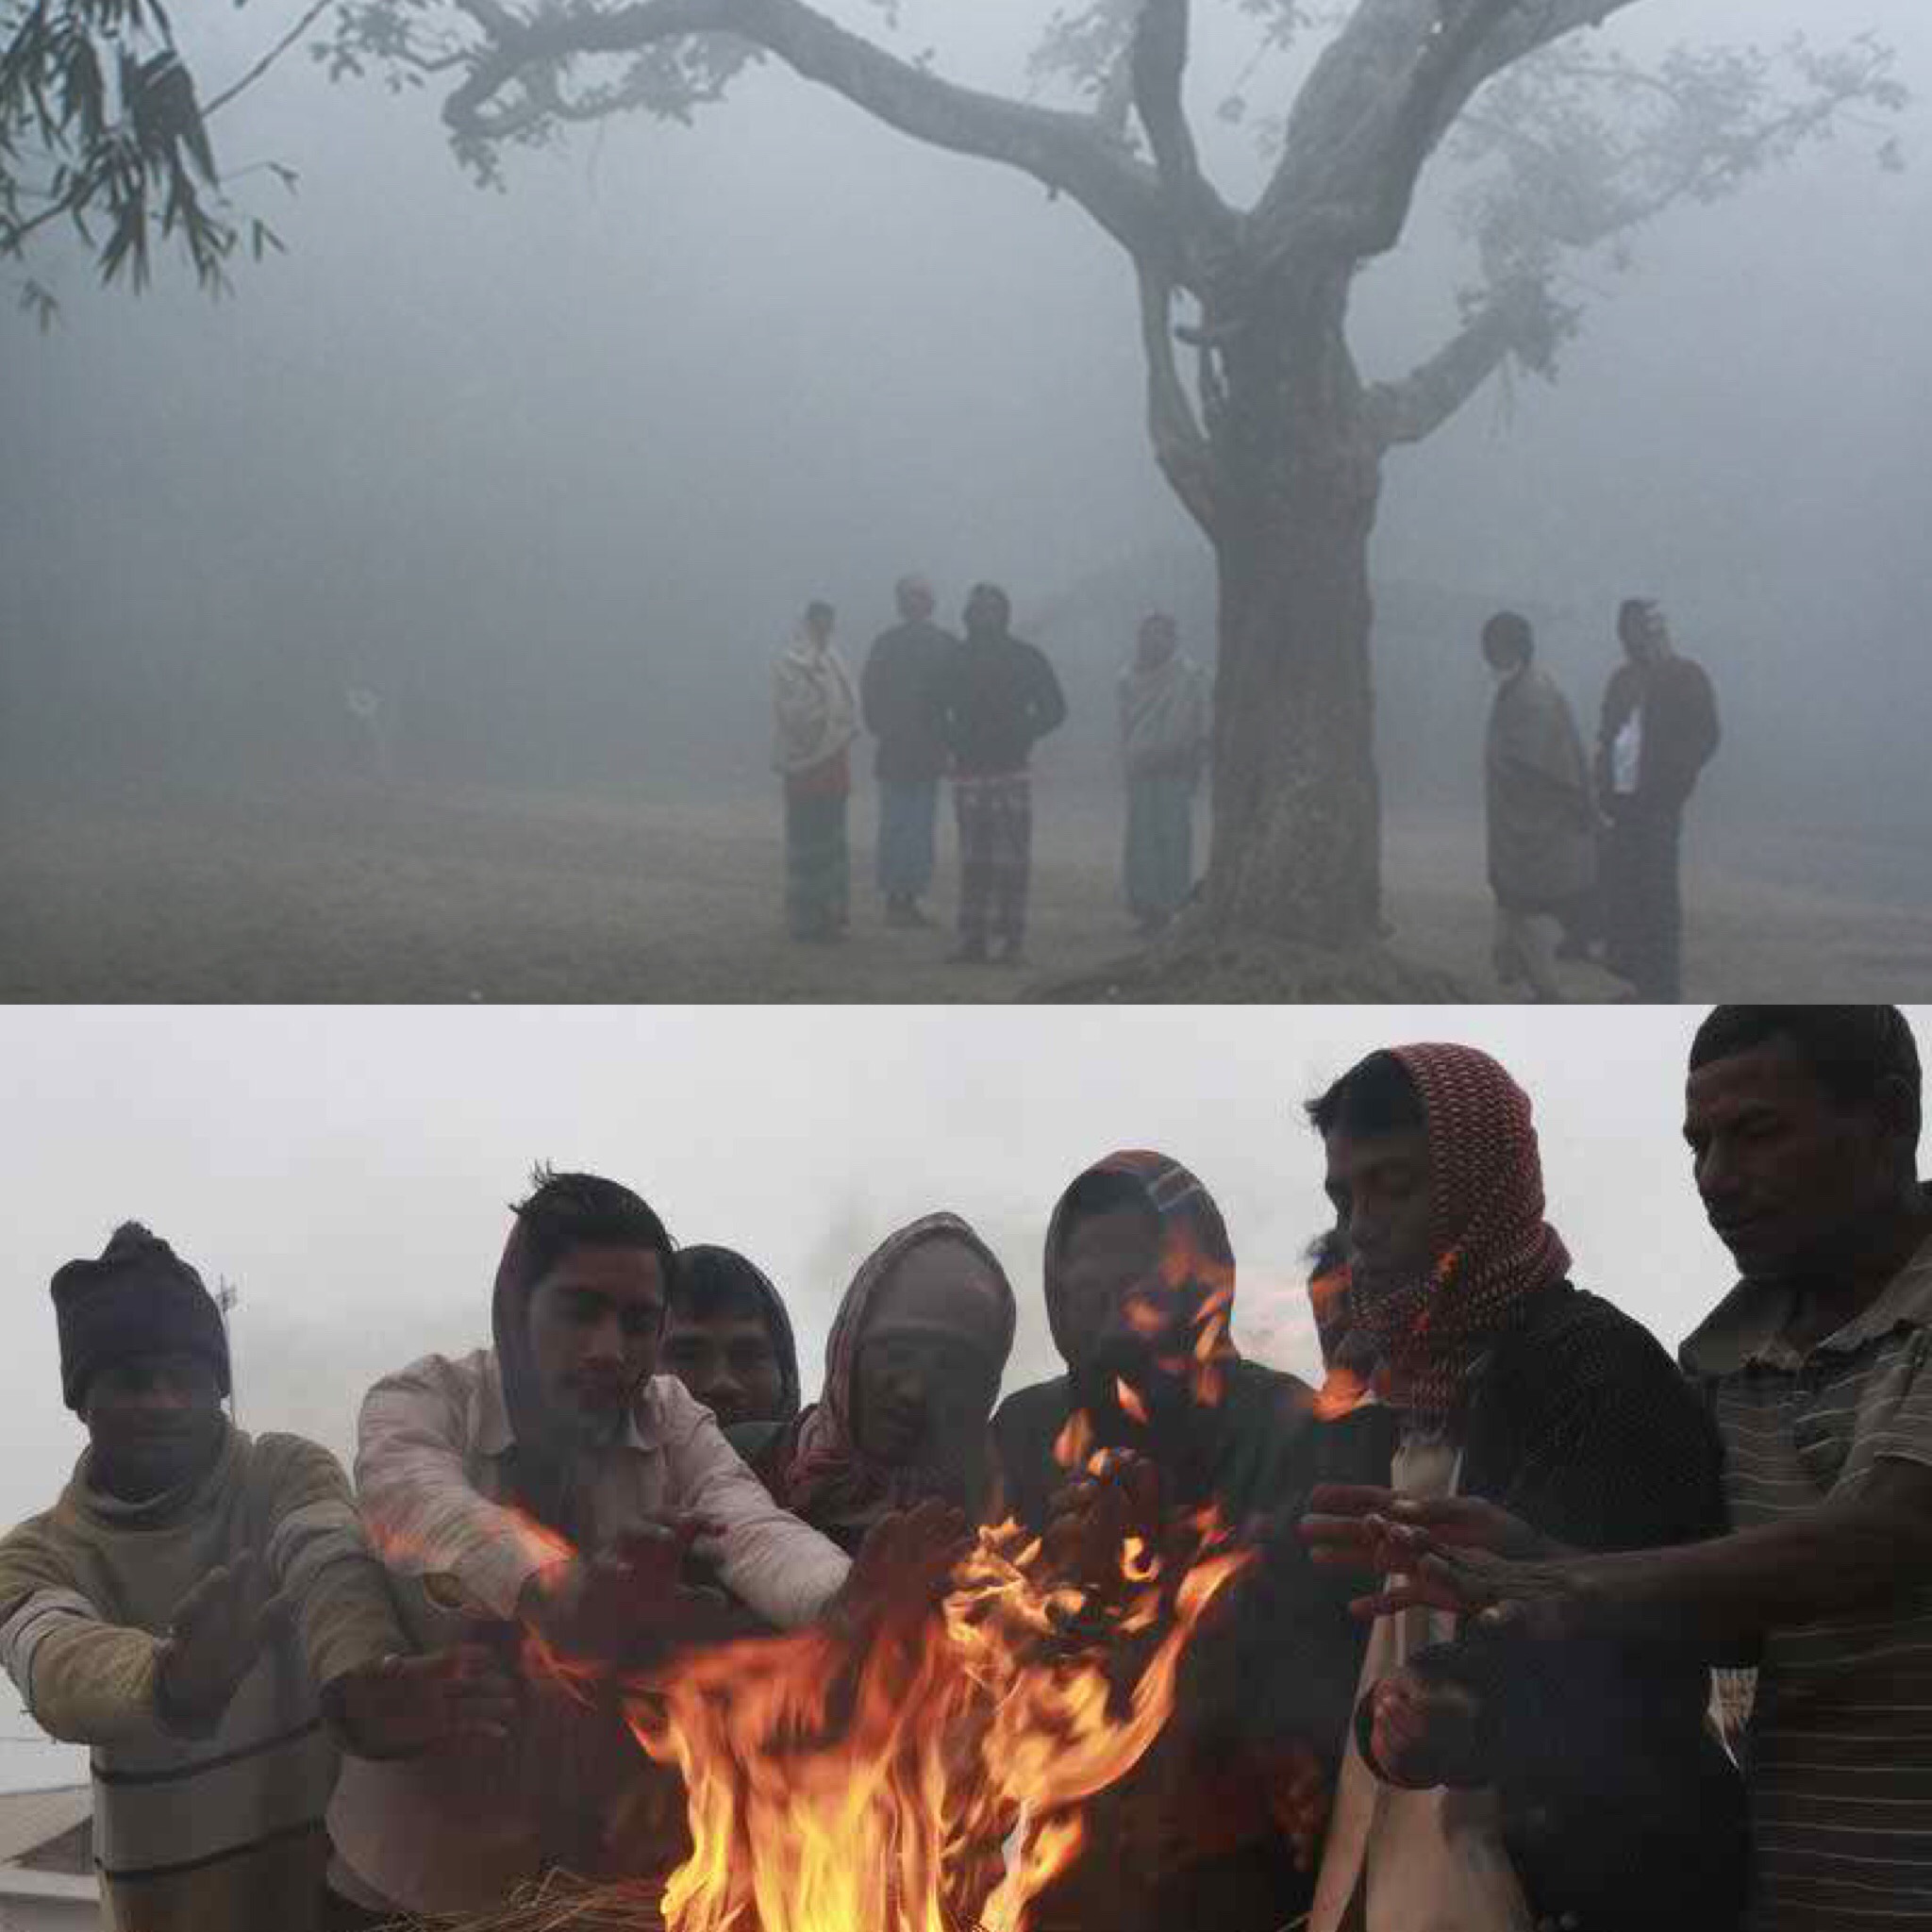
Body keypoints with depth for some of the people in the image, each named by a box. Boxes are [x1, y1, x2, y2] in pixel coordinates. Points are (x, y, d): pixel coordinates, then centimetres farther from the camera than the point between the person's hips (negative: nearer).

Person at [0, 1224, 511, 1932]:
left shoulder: (288, 1472, -5)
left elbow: (330, 1562, -27)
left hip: (329, 1850, 0)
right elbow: (57, 1664, -28)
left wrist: (356, 1686, -50)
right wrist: (169, 1686, -51)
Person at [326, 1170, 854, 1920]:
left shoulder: (673, 1422, -3)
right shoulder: (423, 1402, -12)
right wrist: (560, 1590, -55)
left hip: (618, 1863, 3)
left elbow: (754, 1531, -21)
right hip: (434, 1869, -2)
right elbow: (414, 1501, -34)